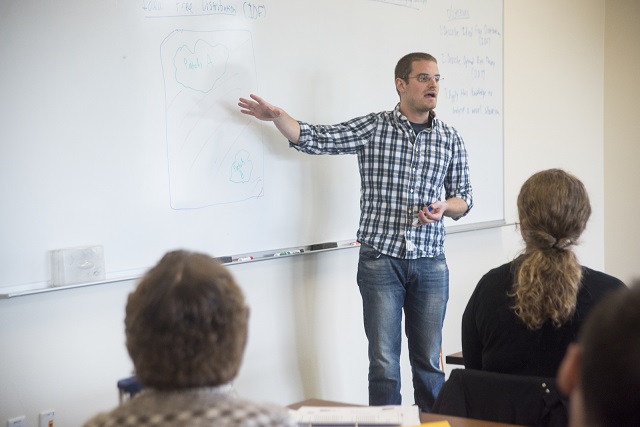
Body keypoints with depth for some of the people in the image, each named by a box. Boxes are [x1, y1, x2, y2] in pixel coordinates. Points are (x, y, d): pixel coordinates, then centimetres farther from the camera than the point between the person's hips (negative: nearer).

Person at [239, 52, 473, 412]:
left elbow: (463, 198, 11)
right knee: (384, 362, 3)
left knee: (429, 361, 10)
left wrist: (444, 207, -11)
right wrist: (277, 116, -22)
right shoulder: (372, 128, -1)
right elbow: (314, 140, -6)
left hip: (430, 263, 2)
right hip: (381, 260, -2)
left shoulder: (450, 138, 6)